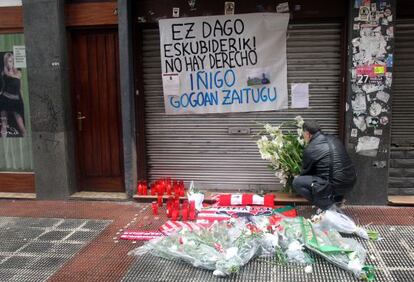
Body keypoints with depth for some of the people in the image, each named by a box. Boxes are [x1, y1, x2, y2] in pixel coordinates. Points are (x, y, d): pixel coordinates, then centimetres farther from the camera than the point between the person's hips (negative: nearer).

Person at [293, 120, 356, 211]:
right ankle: (337, 197, 24)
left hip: (335, 186, -8)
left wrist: (298, 177, 31)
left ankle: (326, 205, 0)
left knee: (296, 182, 0)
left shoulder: (310, 149, -9)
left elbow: (306, 171, 7)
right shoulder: (334, 139, 12)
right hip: (351, 182, 8)